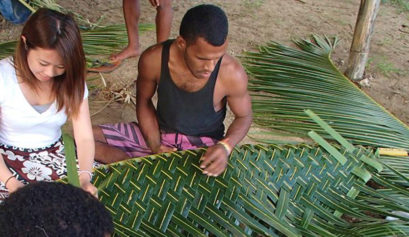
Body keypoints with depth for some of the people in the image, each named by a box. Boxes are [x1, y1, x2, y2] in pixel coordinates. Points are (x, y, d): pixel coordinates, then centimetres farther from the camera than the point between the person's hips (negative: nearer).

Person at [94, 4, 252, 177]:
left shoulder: (232, 74, -24)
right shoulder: (153, 59, -19)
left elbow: (244, 116, -5)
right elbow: (144, 101, 0)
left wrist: (226, 146, -25)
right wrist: (154, 145, -13)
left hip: (204, 145, -1)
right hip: (159, 133, 2)